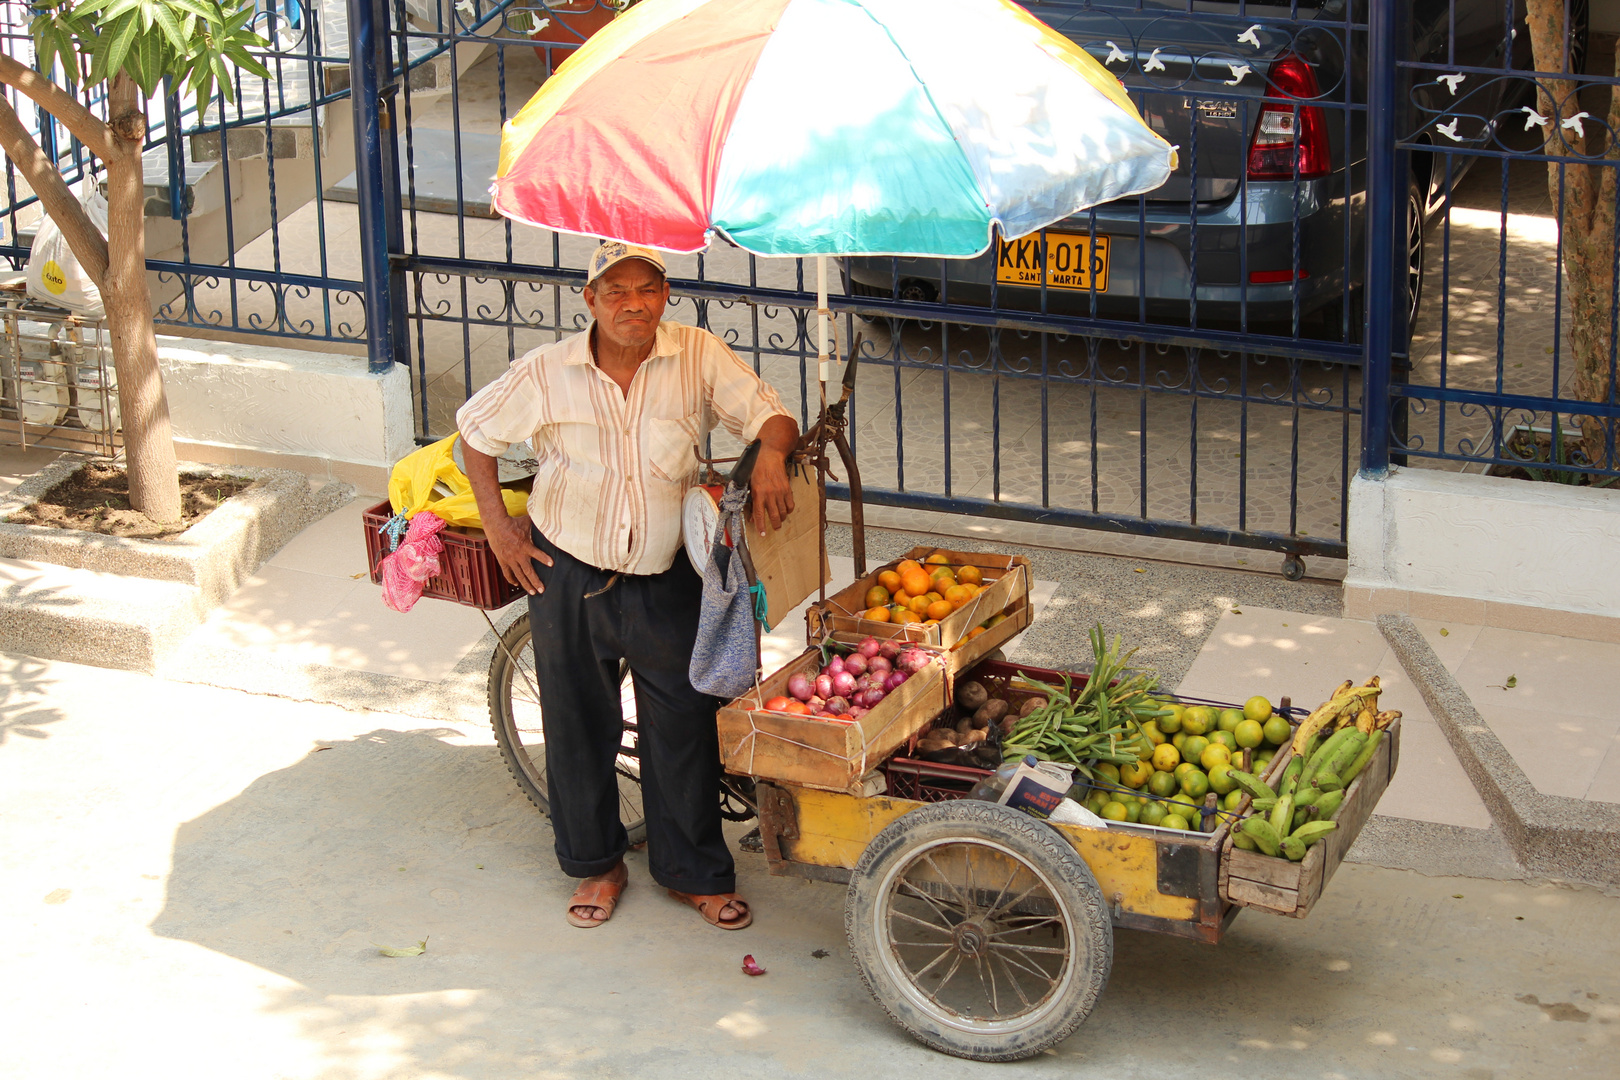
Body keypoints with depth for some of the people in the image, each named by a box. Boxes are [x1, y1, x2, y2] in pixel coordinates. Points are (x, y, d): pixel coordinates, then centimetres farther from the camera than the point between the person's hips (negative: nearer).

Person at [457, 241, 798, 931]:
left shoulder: (700, 357, -11)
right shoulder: (547, 372, -10)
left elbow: (771, 415, -7)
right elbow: (476, 433, 3)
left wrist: (771, 456, -30)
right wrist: (498, 526, -1)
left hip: (666, 579, 0)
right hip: (566, 573, 0)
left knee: (684, 724, 4)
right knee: (579, 725, 11)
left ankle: (694, 873, 22)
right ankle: (597, 864, 31)